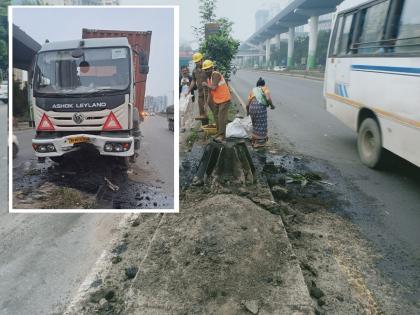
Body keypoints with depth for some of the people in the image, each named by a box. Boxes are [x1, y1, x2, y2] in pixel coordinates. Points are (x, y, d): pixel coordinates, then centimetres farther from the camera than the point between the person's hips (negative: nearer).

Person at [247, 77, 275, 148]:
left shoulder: (253, 90, 23)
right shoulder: (264, 88, 11)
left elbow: (248, 102, 17)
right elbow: (268, 99, -7)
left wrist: (247, 111, 29)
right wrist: (271, 105, 10)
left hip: (252, 106, 5)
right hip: (260, 106, -5)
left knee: (255, 124, 21)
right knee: (261, 124, 6)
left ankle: (254, 140, 31)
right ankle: (259, 142, 11)